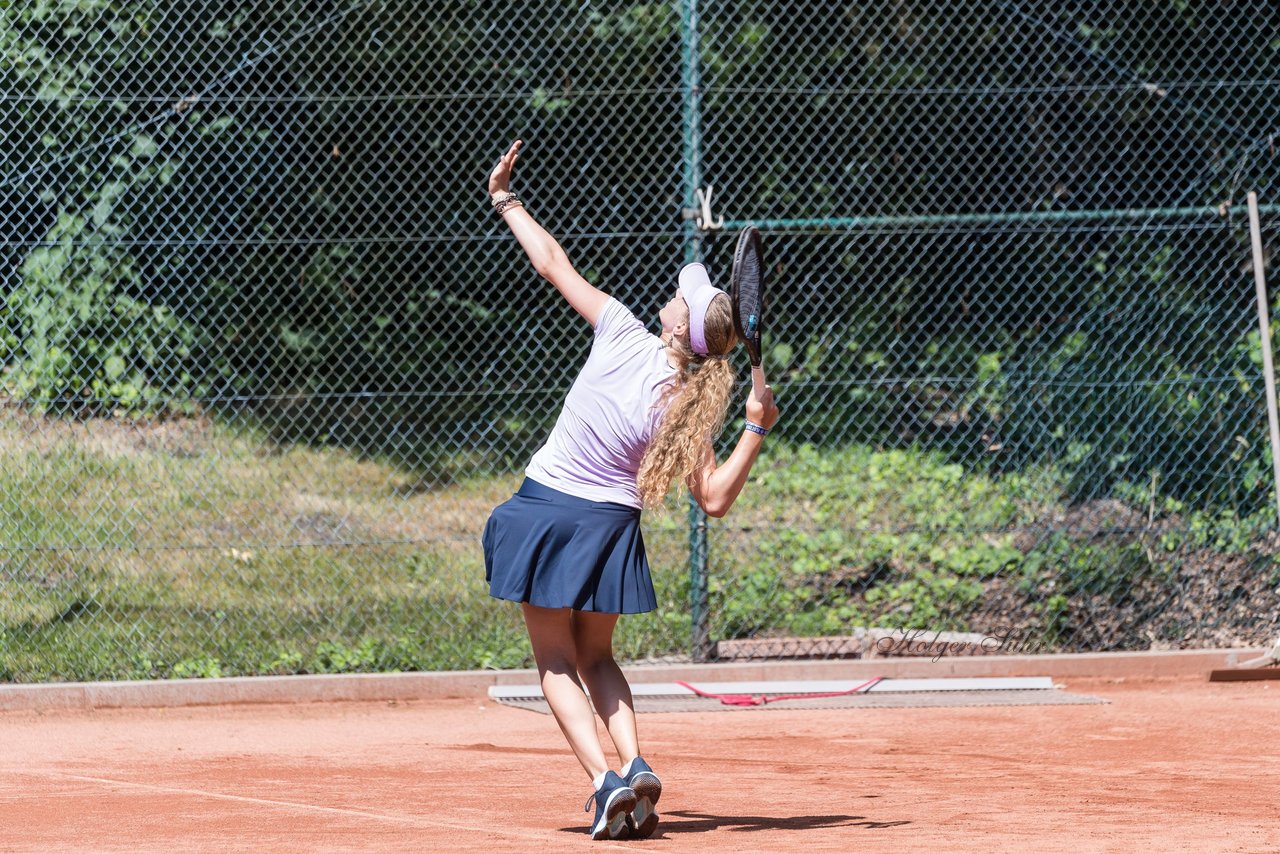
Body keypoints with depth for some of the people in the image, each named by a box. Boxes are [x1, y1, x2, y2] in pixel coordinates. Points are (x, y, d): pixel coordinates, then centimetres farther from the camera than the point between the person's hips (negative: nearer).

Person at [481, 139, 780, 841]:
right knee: (596, 657, 20)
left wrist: (504, 201, 7)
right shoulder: (694, 407, -12)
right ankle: (634, 763, -4)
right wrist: (755, 430, -9)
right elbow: (715, 499, -13)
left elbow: (554, 266, -6)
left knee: (557, 662, 6)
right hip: (611, 524, 2)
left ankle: (605, 780, -14)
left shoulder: (625, 335, -16)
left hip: (546, 508, -2)